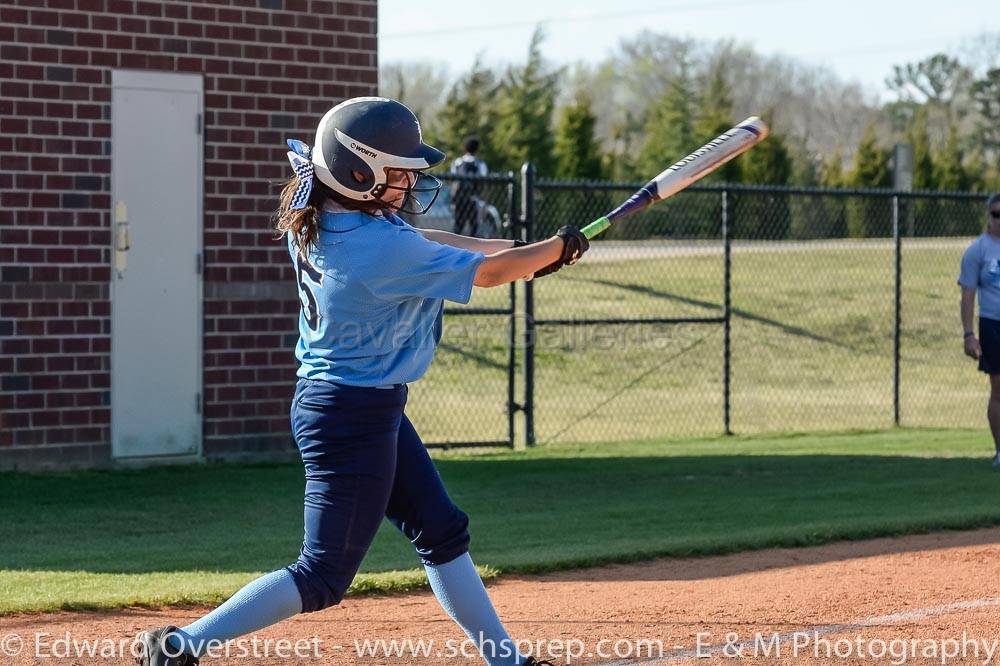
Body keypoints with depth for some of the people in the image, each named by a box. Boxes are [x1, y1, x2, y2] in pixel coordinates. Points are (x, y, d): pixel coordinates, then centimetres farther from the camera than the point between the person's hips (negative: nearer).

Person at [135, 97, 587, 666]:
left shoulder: (315, 220, -1)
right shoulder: (381, 248, -26)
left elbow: (417, 241, 14)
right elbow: (489, 273, -15)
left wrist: (524, 251, 11)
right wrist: (559, 248, 3)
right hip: (355, 417, -10)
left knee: (443, 532, 19)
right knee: (324, 576, -4)